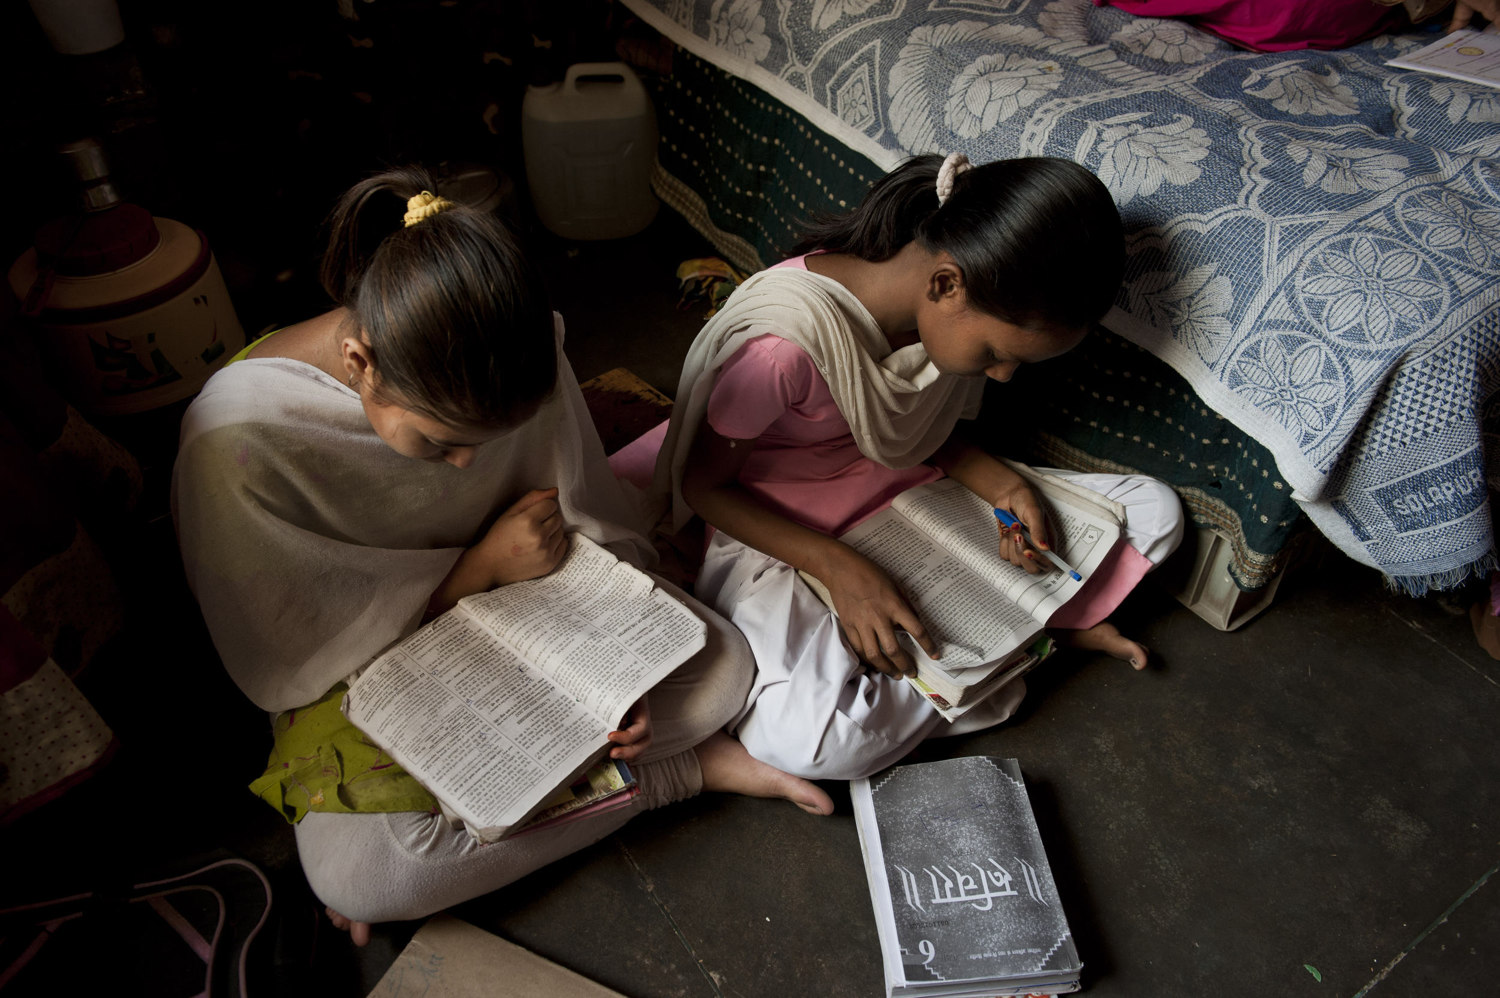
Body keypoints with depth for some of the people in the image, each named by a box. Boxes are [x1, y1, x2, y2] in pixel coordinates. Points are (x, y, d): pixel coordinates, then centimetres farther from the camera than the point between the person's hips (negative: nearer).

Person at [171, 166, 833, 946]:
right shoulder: (235, 436, -31)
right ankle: (681, 770, -13)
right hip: (365, 670, -1)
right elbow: (285, 668, -21)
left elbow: (589, 518, -9)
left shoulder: (512, 355, -23)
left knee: (720, 670, -12)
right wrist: (480, 567, -27)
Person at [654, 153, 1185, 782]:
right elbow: (700, 483, -19)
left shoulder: (948, 314, -12)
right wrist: (840, 568, -28)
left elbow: (923, 428, 6)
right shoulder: (786, 343, -34)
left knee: (1156, 510, -1)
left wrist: (1003, 486, -13)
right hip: (779, 534, -4)